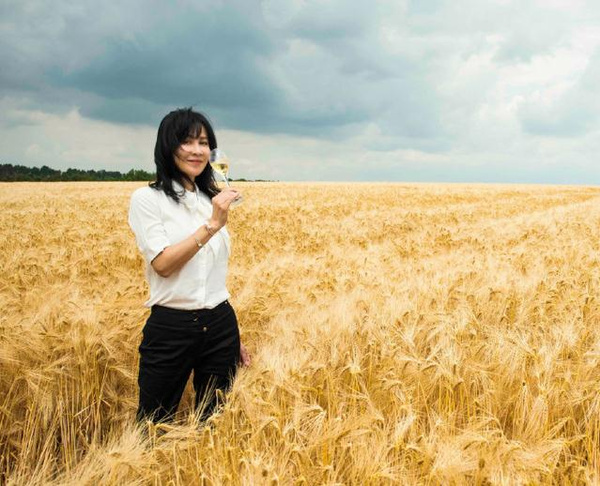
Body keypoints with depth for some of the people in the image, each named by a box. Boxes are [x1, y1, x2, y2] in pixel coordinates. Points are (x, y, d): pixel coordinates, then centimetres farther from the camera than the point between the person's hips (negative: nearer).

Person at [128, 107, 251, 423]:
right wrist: (211, 224, -24)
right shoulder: (147, 198, -5)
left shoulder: (212, 200, 9)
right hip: (170, 328, -4)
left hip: (220, 326, 5)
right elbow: (162, 264, -17)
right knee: (154, 426, 10)